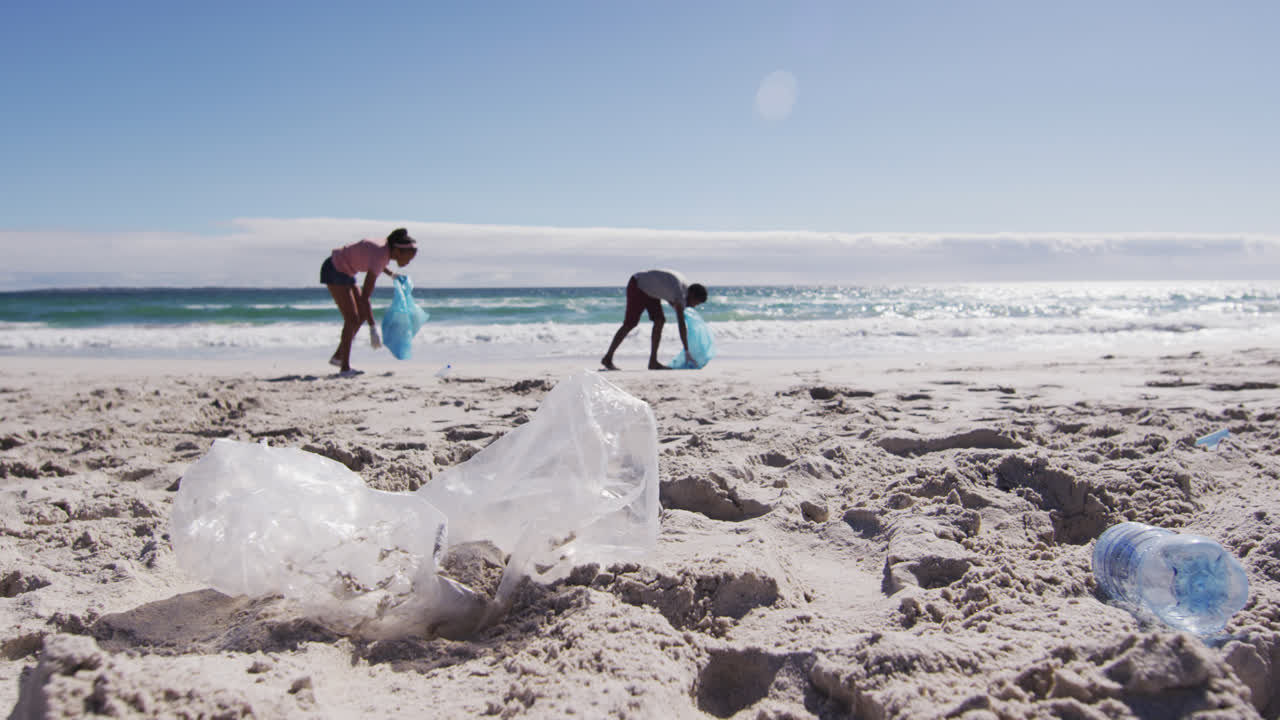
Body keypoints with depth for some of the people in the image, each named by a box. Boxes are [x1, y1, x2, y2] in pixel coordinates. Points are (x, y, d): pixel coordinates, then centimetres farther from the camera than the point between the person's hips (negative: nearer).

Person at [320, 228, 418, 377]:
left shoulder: (387, 249, -7)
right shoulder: (379, 257, -32)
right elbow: (364, 297, -34)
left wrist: (391, 274, 12)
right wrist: (373, 328, -36)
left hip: (343, 271, 9)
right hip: (334, 271, -9)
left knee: (362, 315, 9)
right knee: (352, 318, -13)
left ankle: (338, 357, 18)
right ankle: (345, 368, -11)